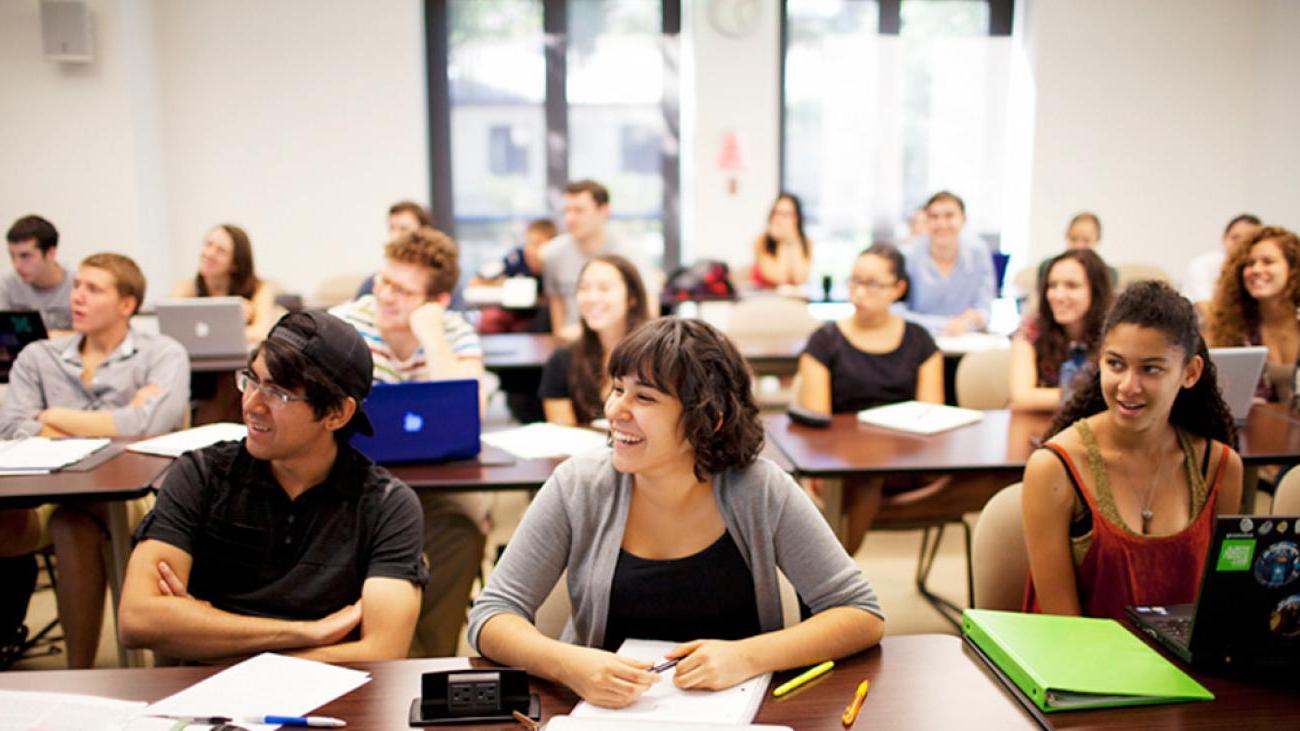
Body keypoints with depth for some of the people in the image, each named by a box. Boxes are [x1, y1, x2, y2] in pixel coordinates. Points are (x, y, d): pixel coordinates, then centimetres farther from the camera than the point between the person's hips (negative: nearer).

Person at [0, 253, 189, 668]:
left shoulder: (163, 354, 4)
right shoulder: (38, 358, 16)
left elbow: (147, 423, -15)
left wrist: (56, 418, -1)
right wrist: (110, 427, -8)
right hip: (51, 497, 3)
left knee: (73, 521, -34)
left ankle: (79, 673, -20)